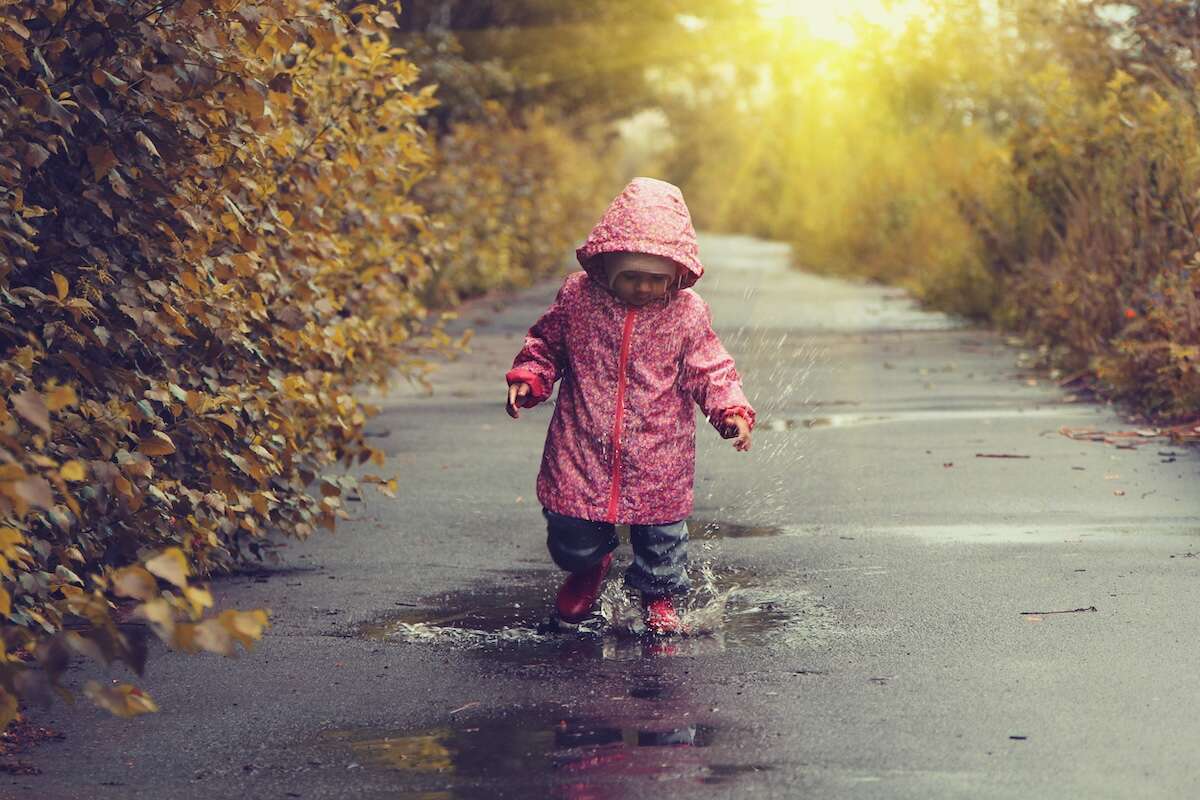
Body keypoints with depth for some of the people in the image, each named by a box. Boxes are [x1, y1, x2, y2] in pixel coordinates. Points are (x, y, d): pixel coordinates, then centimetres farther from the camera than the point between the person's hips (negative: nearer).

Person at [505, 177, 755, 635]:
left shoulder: (687, 314, -8)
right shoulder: (577, 297, -7)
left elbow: (711, 371, 0)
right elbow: (546, 343, 9)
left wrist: (731, 411, -16)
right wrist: (528, 378, -7)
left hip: (658, 458, 0)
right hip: (581, 449, 1)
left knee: (661, 533, 7)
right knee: (571, 536, 7)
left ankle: (658, 596, 37)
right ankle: (589, 566, 43)